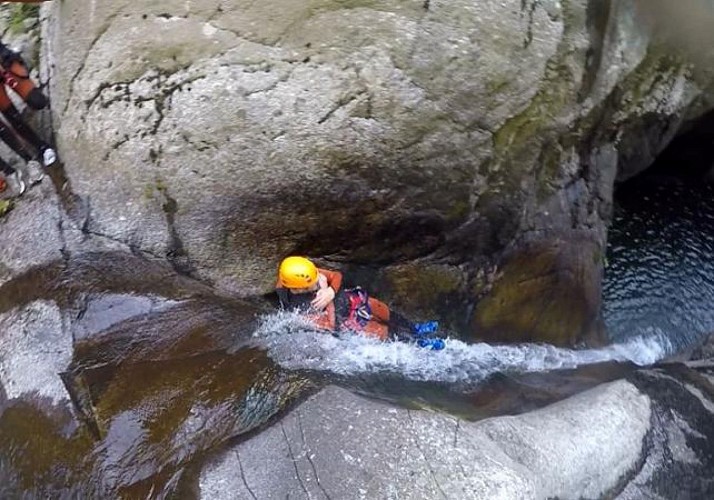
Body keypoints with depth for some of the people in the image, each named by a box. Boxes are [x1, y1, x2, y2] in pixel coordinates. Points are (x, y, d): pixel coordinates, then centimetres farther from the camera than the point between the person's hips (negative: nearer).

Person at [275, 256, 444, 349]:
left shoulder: (304, 276, -20)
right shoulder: (302, 310, -35)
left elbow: (336, 275, -13)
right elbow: (332, 325, -30)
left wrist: (331, 292, -32)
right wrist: (326, 295, -35)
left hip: (346, 299, 7)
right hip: (342, 319, -6)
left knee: (383, 310, 10)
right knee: (383, 332, -4)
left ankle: (414, 328, 31)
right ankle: (417, 341, 19)